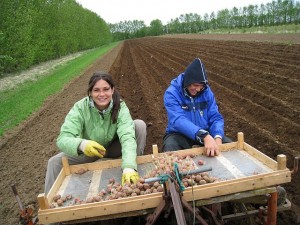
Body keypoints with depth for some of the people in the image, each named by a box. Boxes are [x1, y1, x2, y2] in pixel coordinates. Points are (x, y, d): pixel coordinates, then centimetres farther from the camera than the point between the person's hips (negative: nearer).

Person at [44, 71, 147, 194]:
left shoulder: (120, 107, -27)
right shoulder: (80, 108, -26)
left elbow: (127, 136, -41)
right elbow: (63, 139, -35)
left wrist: (129, 167, -59)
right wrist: (81, 144, -58)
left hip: (114, 148, 0)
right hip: (89, 151, 1)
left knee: (139, 124, -24)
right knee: (55, 162, -19)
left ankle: (137, 168, -7)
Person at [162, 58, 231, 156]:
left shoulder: (206, 91, -3)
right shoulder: (171, 93, -18)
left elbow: (215, 117, -5)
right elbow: (178, 120, -32)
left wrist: (217, 137, -27)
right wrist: (204, 136, -46)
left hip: (205, 133, 5)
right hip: (179, 134, -4)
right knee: (170, 151, -35)